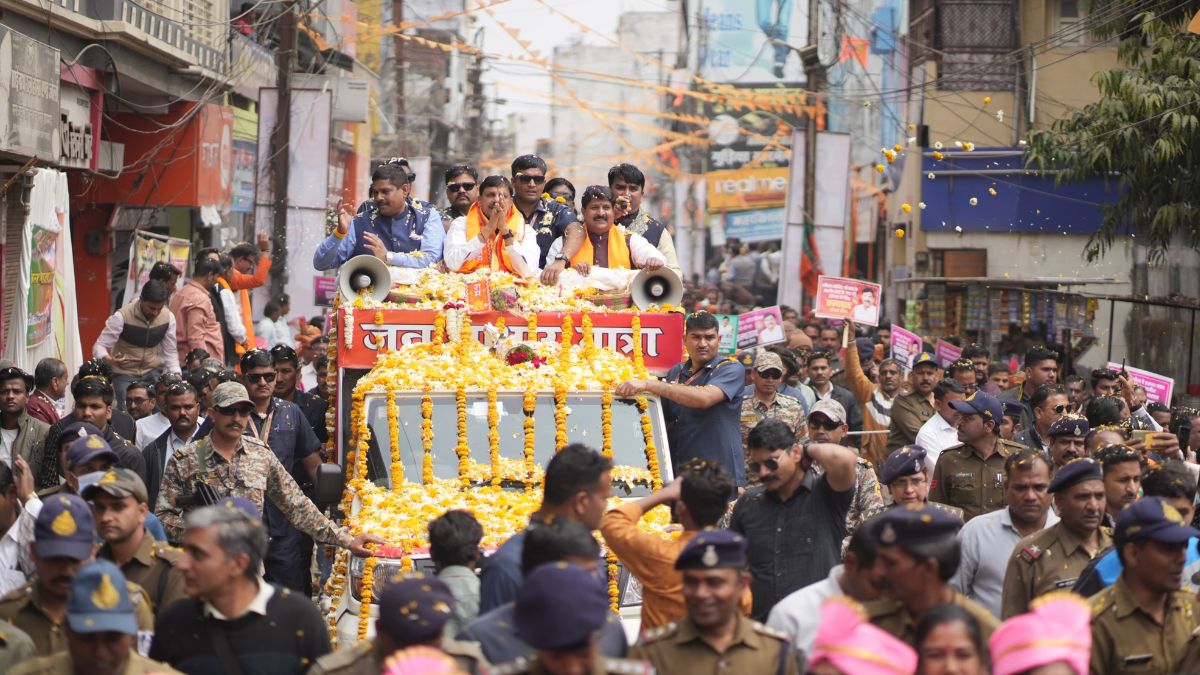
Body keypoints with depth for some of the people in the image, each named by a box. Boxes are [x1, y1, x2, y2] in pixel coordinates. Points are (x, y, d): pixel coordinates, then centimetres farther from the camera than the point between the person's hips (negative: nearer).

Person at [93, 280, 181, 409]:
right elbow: (99, 346, -15)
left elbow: (170, 352, 2)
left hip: (153, 373, 3)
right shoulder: (122, 317, -18)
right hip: (125, 373, -3)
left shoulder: (168, 318, -7)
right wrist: (108, 359, -38)